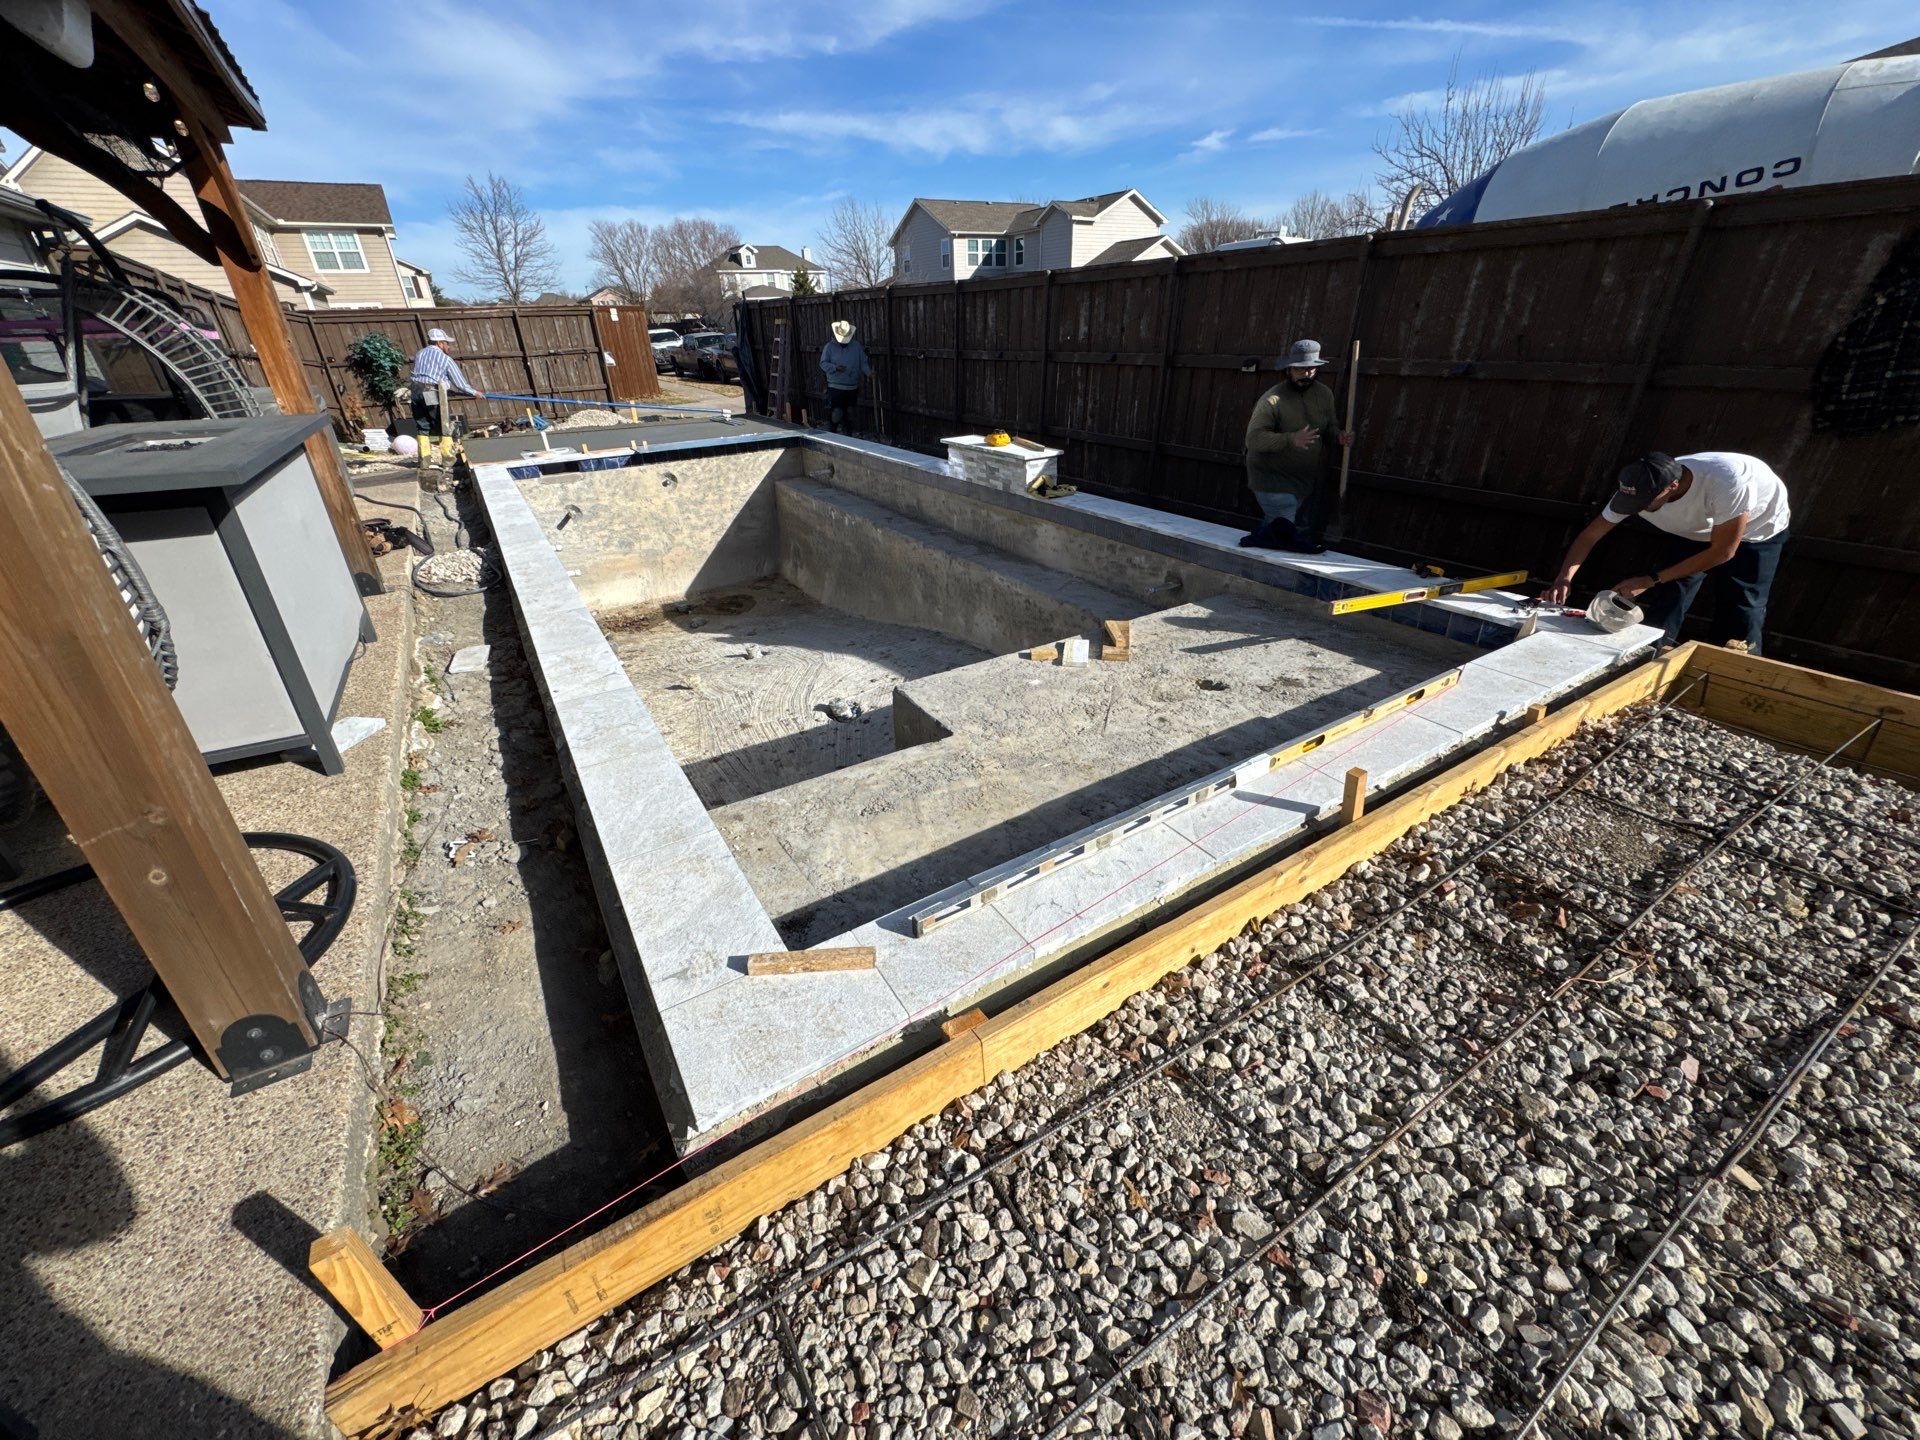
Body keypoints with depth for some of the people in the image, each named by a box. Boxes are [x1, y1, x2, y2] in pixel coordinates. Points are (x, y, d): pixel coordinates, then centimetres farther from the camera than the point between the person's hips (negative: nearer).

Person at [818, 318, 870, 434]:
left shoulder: (857, 346, 5)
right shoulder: (829, 346, -1)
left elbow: (863, 363, 3)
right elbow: (823, 363, -5)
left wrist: (869, 372, -18)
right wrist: (835, 368, -23)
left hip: (852, 388, 3)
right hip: (835, 388, -3)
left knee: (849, 415, 12)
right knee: (834, 415, -9)